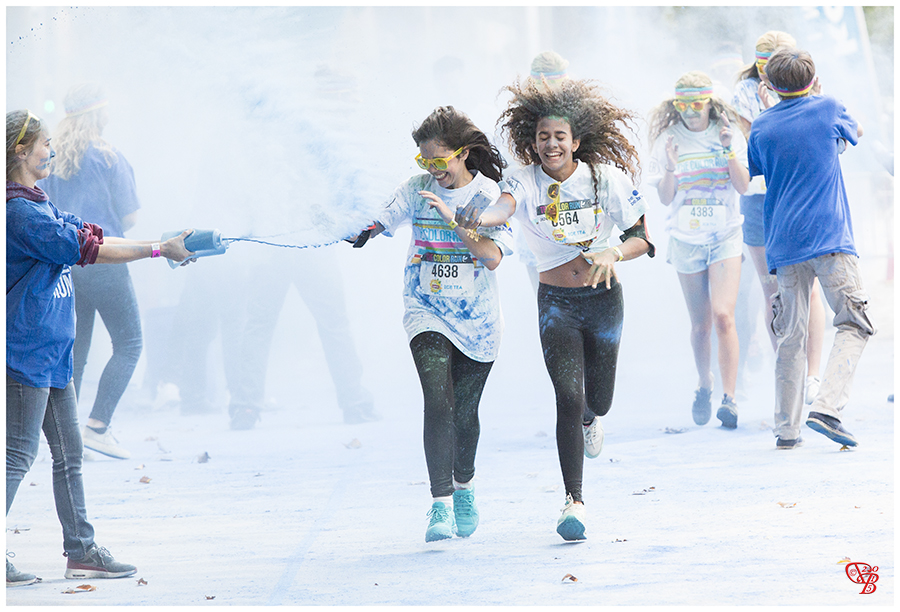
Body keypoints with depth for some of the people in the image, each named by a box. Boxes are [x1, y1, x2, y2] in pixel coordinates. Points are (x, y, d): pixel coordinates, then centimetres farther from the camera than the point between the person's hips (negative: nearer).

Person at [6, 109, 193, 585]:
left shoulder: (39, 207, 15)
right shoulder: (20, 211, -17)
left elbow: (89, 236, 15)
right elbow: (87, 250, -17)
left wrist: (164, 247, 10)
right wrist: (159, 250, -11)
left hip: (51, 350, 10)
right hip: (25, 348, -10)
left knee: (68, 453, 13)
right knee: (18, 455, -8)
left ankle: (80, 550, 18)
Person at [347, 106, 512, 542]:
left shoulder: (490, 196, -6)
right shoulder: (417, 191, -1)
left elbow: (493, 257, -16)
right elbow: (378, 224, -8)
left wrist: (453, 219, -22)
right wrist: (360, 230, -29)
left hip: (477, 320, 0)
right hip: (427, 313, 0)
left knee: (464, 412, 10)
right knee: (439, 404, -17)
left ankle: (463, 486, 38)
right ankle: (440, 506, -19)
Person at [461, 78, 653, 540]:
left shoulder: (607, 179, -8)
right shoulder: (526, 182, -10)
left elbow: (642, 237, -4)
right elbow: (503, 206, -33)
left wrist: (614, 253, -25)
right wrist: (480, 218, -56)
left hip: (603, 298, 1)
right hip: (555, 302, -1)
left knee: (597, 399, 12)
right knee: (568, 396, -14)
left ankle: (589, 419, 52)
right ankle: (574, 501, -7)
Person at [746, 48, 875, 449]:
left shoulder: (761, 128, 9)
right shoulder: (828, 109, 3)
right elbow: (855, 133, 24)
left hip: (783, 243, 4)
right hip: (829, 237, -3)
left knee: (790, 336, 7)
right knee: (854, 325, -2)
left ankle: (786, 429, 3)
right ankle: (826, 408, -20)